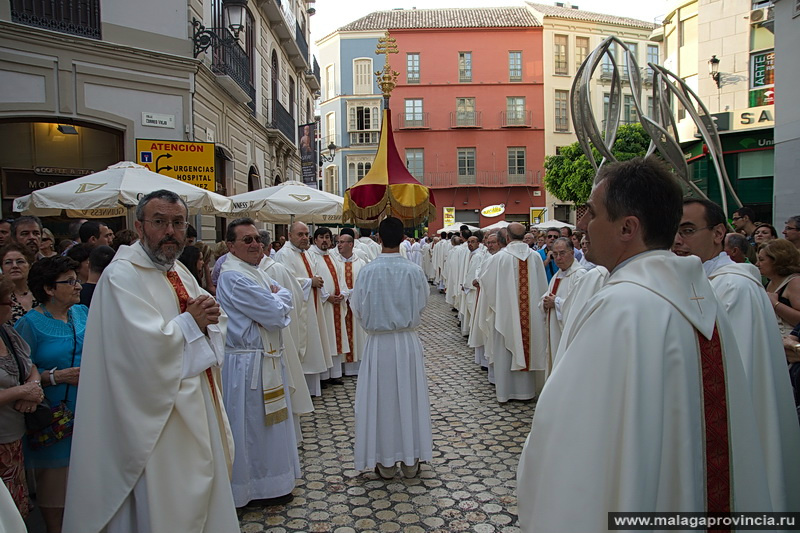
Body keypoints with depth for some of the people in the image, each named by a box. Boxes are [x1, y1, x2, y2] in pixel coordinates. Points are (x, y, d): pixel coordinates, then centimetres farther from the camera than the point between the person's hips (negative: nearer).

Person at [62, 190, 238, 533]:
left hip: (196, 405, 8)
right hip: (160, 417, -8)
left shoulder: (179, 271, 10)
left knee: (200, 489, 20)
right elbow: (146, 346, -28)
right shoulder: (122, 275, -16)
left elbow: (215, 324, 12)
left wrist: (207, 318, -10)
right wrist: (191, 322, -13)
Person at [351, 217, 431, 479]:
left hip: (378, 342, -1)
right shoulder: (414, 270, -9)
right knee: (409, 397, 14)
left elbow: (358, 307, -3)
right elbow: (422, 303, 3)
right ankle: (411, 461, 25)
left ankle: (386, 462, 22)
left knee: (381, 398, 11)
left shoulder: (368, 271, -12)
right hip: (408, 342, 1)